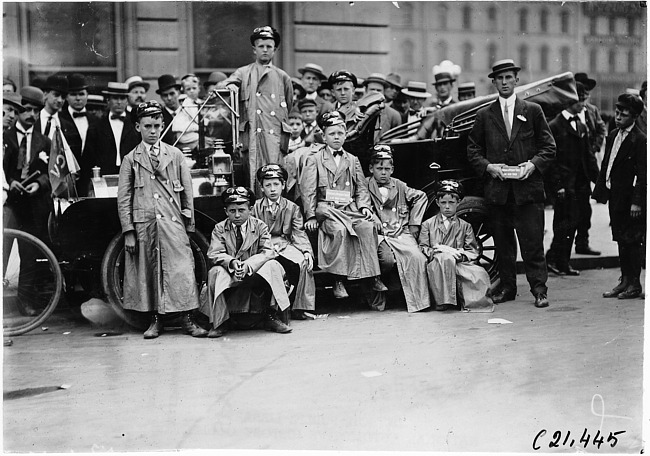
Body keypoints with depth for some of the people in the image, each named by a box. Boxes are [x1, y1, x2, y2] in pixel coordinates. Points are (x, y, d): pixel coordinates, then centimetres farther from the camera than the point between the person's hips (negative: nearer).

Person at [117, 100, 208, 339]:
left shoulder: (175, 156, 10)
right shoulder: (131, 159, 7)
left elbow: (187, 192, 11)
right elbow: (123, 199, 5)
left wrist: (189, 223, 6)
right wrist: (128, 232, -3)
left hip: (173, 223, 0)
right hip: (143, 224, 0)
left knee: (182, 270, -5)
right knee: (148, 272, 4)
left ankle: (187, 320, 2)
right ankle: (155, 320, 15)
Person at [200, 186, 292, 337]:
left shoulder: (260, 226, 1)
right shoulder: (219, 229, 3)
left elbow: (268, 251, -11)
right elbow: (214, 254, -8)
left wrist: (248, 265, -29)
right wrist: (232, 263, -31)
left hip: (256, 274, 0)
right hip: (229, 276, 0)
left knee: (273, 266, -28)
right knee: (215, 272, -31)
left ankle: (271, 317, -19)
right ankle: (220, 322, -17)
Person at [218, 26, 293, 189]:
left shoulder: (283, 77, 17)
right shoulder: (244, 73, 13)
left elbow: (290, 111, 20)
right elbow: (224, 84, -5)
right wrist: (227, 85, -29)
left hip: (276, 137, 1)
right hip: (251, 137, -1)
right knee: (253, 180, -5)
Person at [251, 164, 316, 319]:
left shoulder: (292, 208, 10)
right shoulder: (256, 207, 10)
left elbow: (299, 233, 3)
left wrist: (307, 251, -15)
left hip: (285, 245, 2)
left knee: (302, 262, -28)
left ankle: (298, 307, -14)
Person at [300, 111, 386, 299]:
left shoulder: (353, 160, 22)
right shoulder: (314, 158, 10)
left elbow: (361, 187, 16)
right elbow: (308, 190, 3)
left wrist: (364, 206, -4)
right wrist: (311, 216, -8)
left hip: (350, 207, 3)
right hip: (326, 208, -3)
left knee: (368, 226, -27)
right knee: (339, 230, -34)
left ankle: (373, 277, -24)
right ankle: (338, 281, -29)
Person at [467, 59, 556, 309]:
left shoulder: (533, 111, 8)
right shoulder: (484, 115, 10)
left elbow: (549, 147, 7)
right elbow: (473, 150, 11)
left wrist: (533, 164, -9)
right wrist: (488, 167, -6)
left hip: (528, 187, -1)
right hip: (496, 190, 2)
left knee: (533, 243, -2)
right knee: (503, 243, 8)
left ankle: (539, 290, 5)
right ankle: (507, 288, 18)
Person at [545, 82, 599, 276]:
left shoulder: (581, 127, 18)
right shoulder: (555, 126, -6)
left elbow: (588, 156, 19)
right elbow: (551, 159, -10)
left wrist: (598, 179, 10)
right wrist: (557, 185, -15)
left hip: (578, 185, 7)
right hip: (564, 185, -7)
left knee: (570, 224, 8)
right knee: (568, 221, -11)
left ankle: (562, 263, 14)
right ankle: (552, 258, 1)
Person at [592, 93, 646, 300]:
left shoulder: (640, 140, -12)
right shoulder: (613, 136, 12)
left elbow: (643, 174, -15)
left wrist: (637, 202, -19)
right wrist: (601, 191, 11)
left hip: (630, 199, -8)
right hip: (615, 197, 8)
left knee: (632, 241, 1)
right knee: (621, 240, 13)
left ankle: (634, 284, 11)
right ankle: (625, 280, 22)